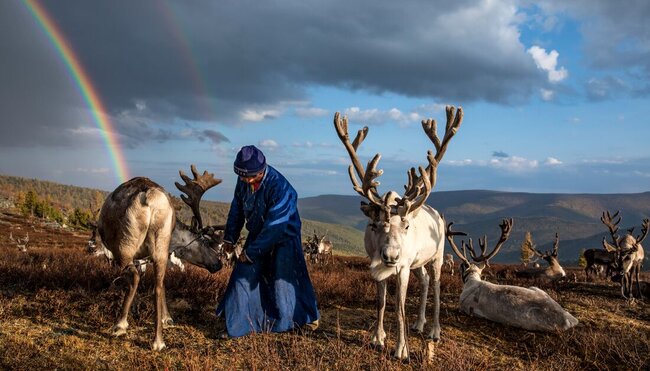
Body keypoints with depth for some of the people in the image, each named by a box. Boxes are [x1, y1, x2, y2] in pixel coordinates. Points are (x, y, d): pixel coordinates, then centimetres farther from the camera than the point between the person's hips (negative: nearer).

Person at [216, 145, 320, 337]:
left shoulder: (279, 187, -33)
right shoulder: (244, 180, -14)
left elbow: (274, 226, -29)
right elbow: (237, 208, 3)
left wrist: (251, 251, -23)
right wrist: (230, 237, 7)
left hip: (283, 238, -5)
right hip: (257, 235, 6)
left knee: (284, 279, 4)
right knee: (244, 277, 0)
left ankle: (308, 316, 29)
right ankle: (238, 326, 10)